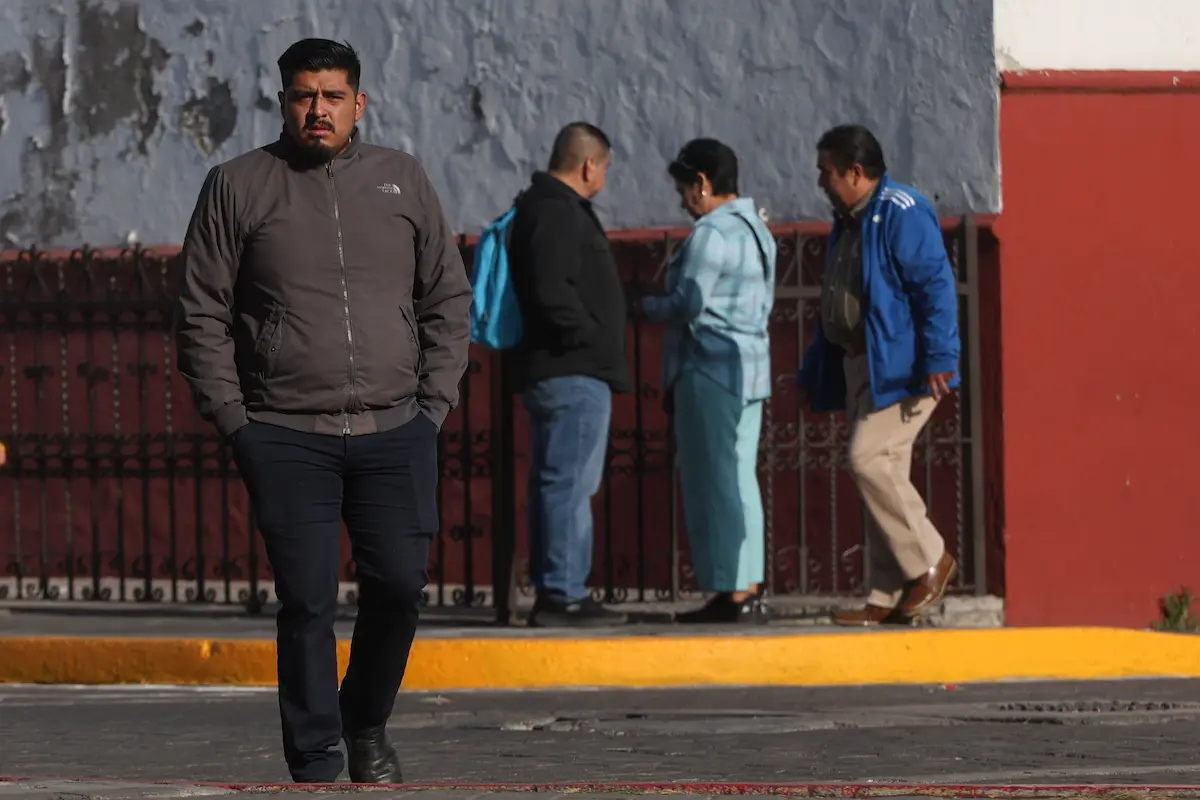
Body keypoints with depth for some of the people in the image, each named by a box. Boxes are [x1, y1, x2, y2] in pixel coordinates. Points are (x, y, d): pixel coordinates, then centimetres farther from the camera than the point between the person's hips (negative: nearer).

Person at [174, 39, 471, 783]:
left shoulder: (402, 180, 11)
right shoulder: (238, 186, 4)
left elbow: (449, 300, 14)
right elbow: (203, 314, 4)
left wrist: (435, 402, 5)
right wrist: (233, 418, -3)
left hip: (395, 432, 2)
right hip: (286, 436, -2)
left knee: (399, 582, -4)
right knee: (307, 602, -5)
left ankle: (368, 724, 20)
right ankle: (315, 766, 2)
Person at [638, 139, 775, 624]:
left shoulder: (711, 233, -14)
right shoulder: (756, 231, 16)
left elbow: (690, 301, -19)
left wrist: (646, 307, -1)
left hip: (711, 370, -10)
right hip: (750, 368, 10)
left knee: (715, 482, -6)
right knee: (739, 480, 11)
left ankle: (731, 591, -7)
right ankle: (749, 589, 11)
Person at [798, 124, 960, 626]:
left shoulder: (901, 216, -12)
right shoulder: (848, 224, 19)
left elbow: (936, 286, -19)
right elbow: (834, 310, 26)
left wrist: (938, 359, -24)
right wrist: (815, 372, 26)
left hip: (900, 368, -10)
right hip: (861, 367, 10)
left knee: (869, 459, -17)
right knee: (880, 471, 7)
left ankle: (929, 561, -3)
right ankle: (888, 599, 7)